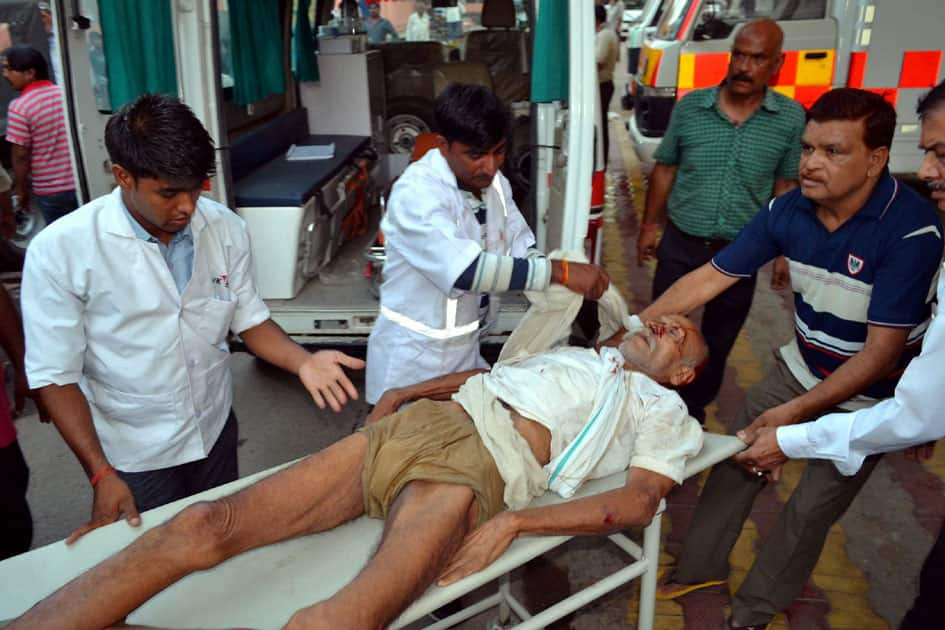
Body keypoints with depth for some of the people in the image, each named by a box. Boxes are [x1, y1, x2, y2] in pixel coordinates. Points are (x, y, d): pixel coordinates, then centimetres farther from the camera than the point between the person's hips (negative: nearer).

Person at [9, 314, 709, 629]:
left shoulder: (663, 410, 17)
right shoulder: (573, 352, 35)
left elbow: (639, 502, 0)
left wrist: (512, 522, -14)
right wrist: (404, 392, 17)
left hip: (477, 466, -5)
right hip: (412, 425, 6)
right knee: (204, 527, -13)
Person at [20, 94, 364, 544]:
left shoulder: (225, 228, -12)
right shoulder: (60, 250, -20)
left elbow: (249, 320, -2)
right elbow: (56, 375, -14)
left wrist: (301, 361, -21)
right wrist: (101, 474, -18)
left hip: (215, 432, 3)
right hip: (134, 457, -3)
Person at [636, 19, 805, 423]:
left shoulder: (791, 119, -6)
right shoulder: (689, 107, -6)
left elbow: (786, 187, 2)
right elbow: (665, 169, 4)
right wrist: (649, 226, 6)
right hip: (681, 244, 0)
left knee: (718, 343, 15)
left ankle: (693, 411, 36)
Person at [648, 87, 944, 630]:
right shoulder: (790, 210, -15)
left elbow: (881, 353, -27)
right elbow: (710, 278, -11)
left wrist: (795, 413, -31)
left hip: (870, 395, -4)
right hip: (804, 367, 5)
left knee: (812, 508, 0)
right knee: (736, 461, 8)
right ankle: (700, 567, 29)